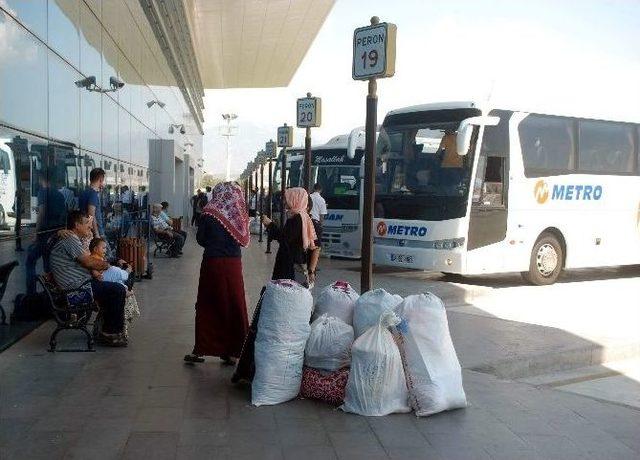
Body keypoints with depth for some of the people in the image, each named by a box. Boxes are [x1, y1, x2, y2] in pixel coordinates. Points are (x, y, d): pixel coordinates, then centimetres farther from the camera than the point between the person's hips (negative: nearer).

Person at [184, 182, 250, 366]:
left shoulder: (209, 213, -7)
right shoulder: (239, 213, -3)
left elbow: (200, 239, -1)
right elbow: (243, 240, 4)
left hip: (213, 263, -2)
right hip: (234, 263, 2)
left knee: (207, 306, 8)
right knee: (234, 305, 10)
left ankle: (201, 350, 11)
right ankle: (231, 351, 15)